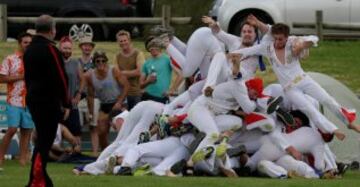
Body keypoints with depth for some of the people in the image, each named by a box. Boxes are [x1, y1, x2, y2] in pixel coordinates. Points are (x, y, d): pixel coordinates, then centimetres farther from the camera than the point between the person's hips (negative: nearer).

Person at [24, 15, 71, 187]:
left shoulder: (29, 50, 13)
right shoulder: (50, 49, -14)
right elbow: (60, 79, -16)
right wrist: (66, 104, -11)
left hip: (33, 100, 9)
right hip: (49, 102, -9)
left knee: (42, 139, 16)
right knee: (44, 141, -8)